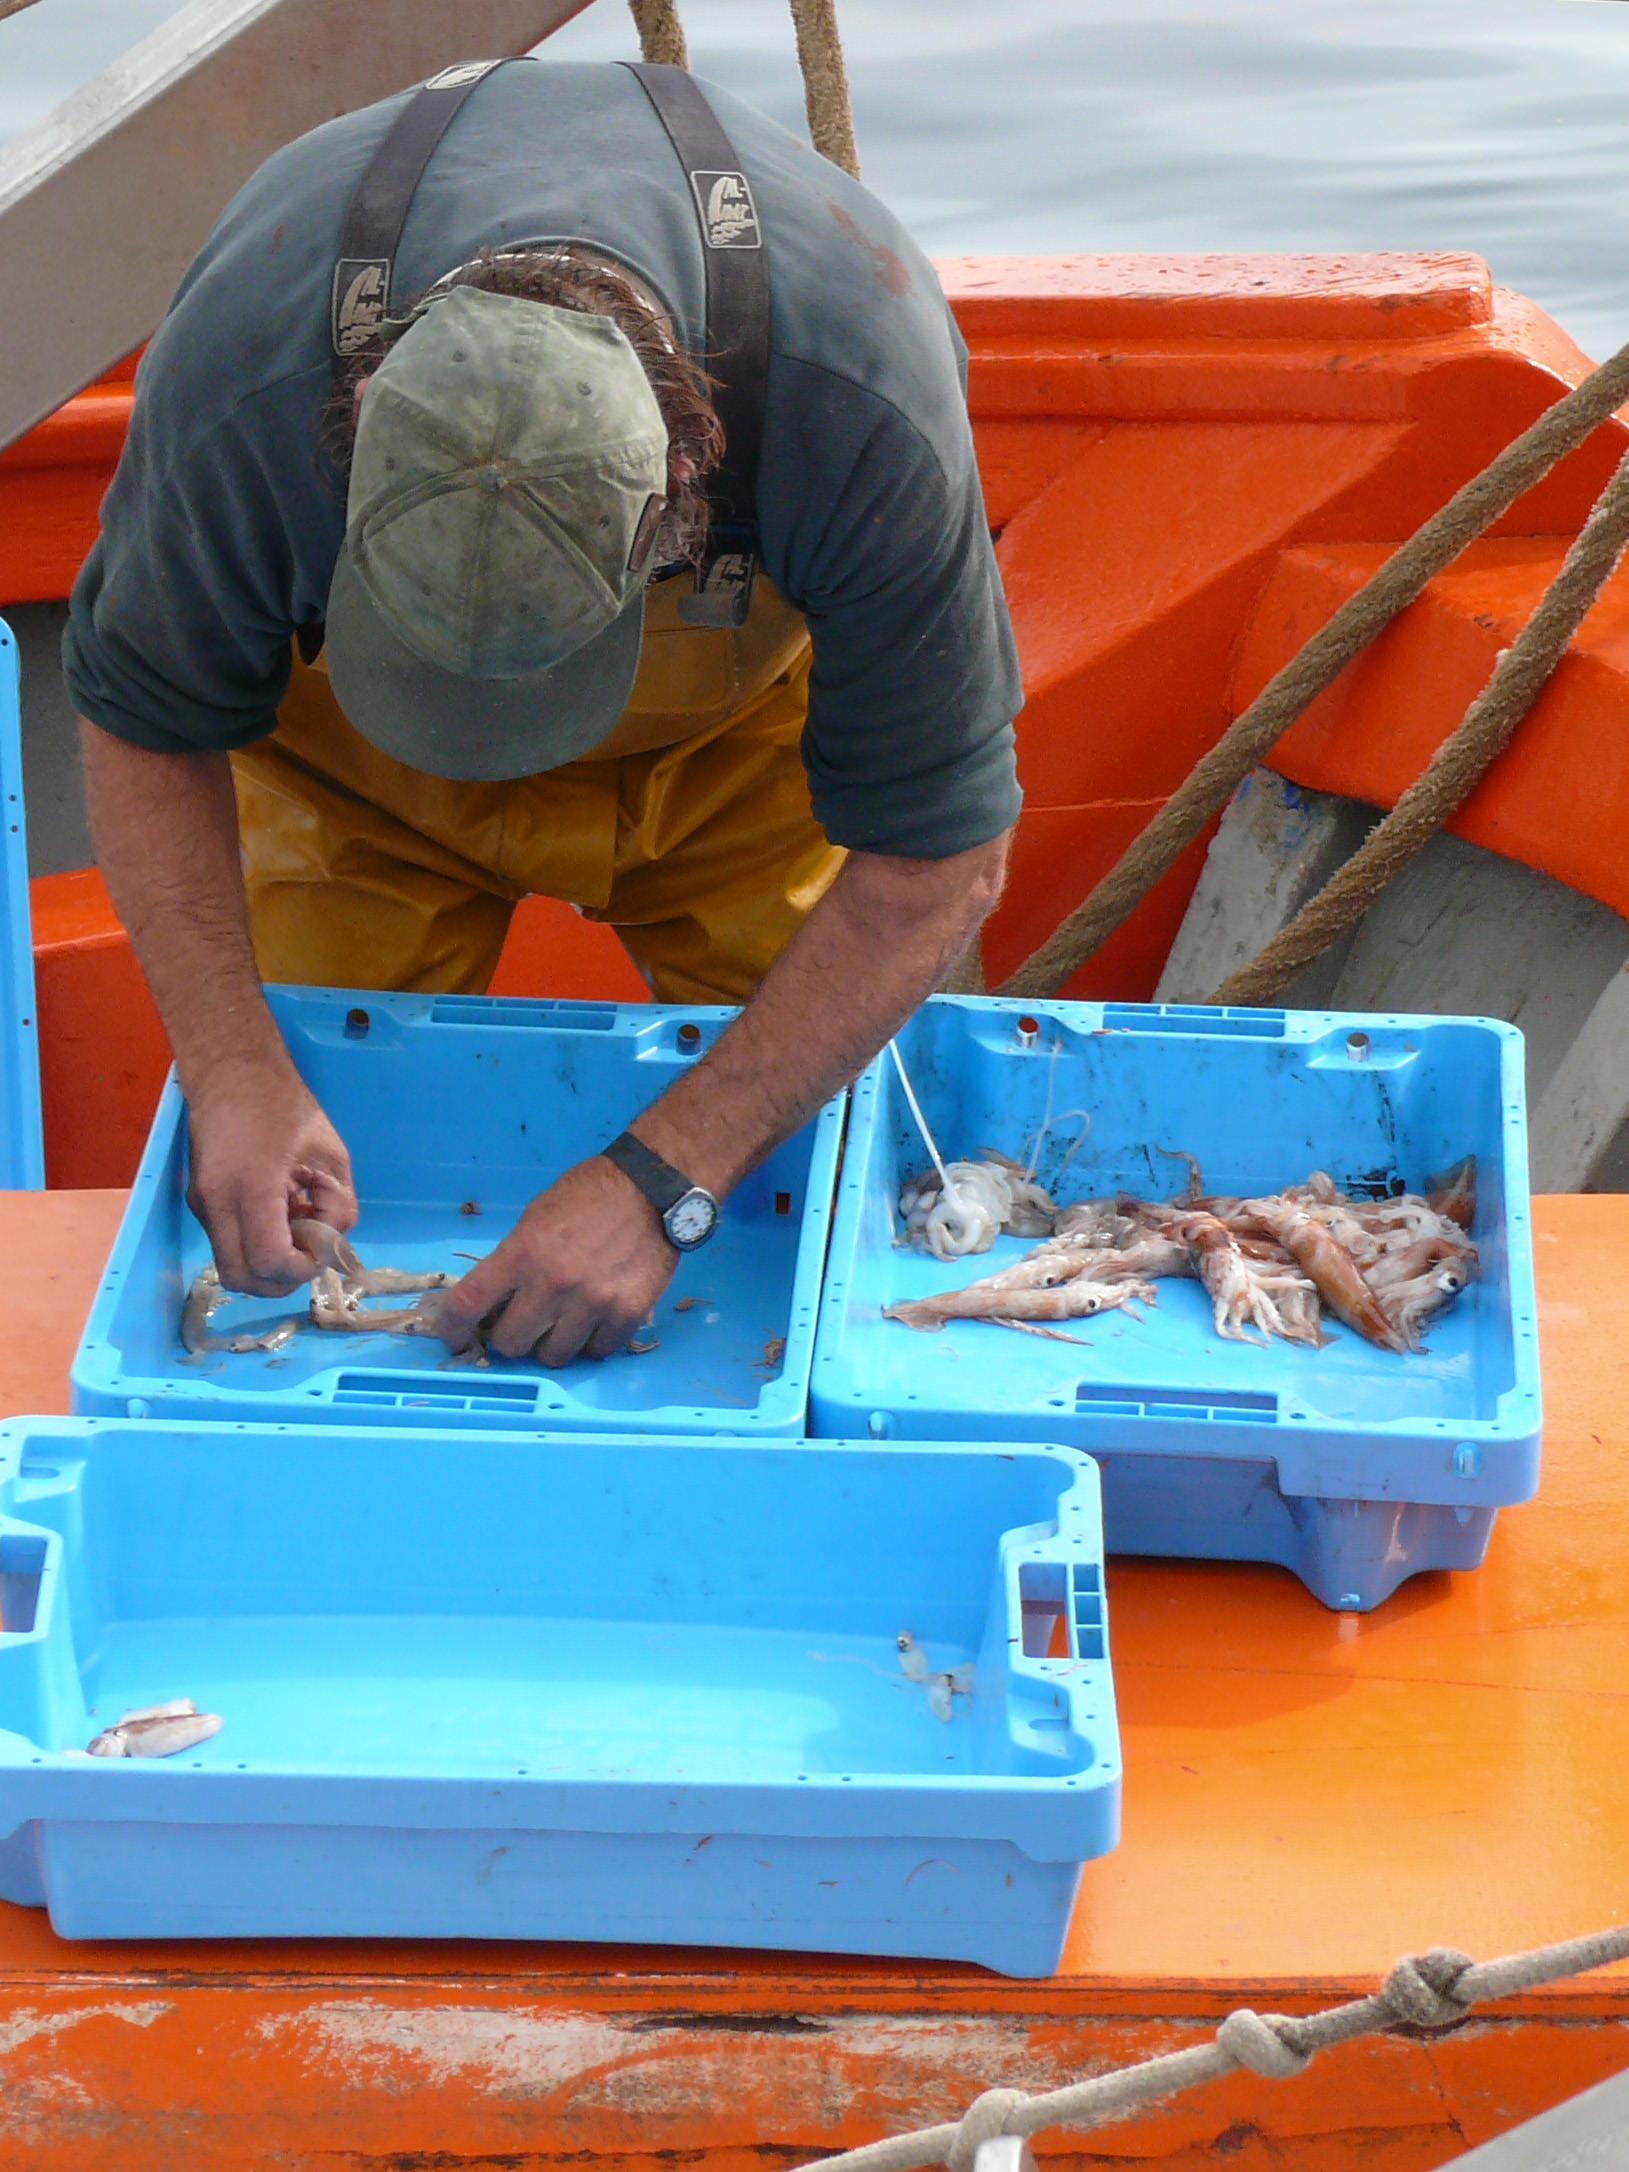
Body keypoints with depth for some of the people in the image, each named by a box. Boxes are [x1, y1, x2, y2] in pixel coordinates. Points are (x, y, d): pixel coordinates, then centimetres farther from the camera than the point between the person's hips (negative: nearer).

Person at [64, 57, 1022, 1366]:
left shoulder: (863, 412, -44)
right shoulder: (242, 376, -41)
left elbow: (935, 863, -33)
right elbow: (144, 727, -20)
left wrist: (663, 1183, -37)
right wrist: (234, 1073, -32)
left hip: (738, 715, 0)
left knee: (815, 1117, -3)